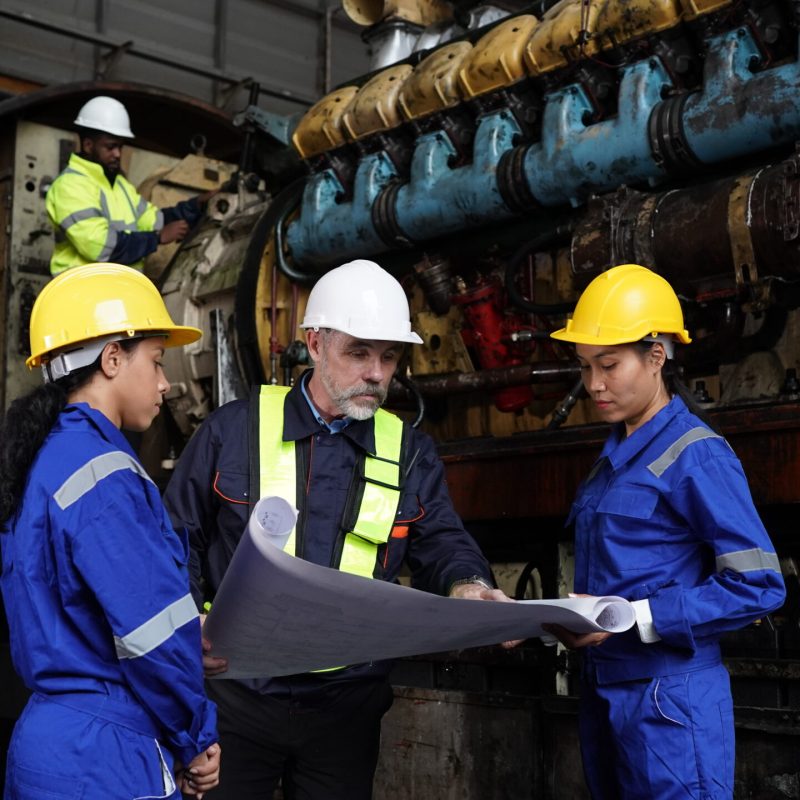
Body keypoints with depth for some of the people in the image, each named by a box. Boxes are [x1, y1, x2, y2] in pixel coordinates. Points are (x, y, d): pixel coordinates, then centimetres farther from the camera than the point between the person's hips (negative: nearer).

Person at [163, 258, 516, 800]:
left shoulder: (411, 454, 7)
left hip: (347, 707, 2)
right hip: (236, 691, -2)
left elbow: (441, 544, 1)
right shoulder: (235, 430, -2)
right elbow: (178, 541, 3)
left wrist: (467, 586, -22)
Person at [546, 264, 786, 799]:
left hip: (669, 700, -8)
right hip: (605, 693, 8)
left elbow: (759, 587, -17)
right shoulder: (615, 455, 11)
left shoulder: (696, 455, -13)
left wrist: (632, 619, -21)